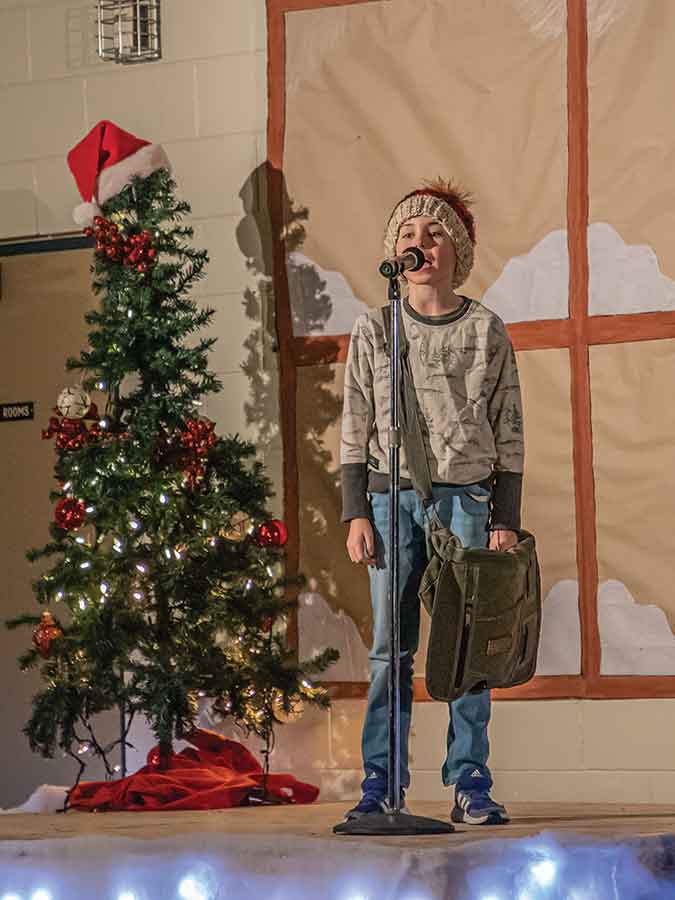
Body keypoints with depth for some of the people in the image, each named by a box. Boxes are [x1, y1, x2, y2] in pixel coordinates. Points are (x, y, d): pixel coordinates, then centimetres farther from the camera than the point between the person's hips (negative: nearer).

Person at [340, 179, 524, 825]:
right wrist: (356, 514, 0)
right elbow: (355, 430, 9)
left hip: (466, 497, 0)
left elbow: (508, 433, 8)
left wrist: (506, 520, 2)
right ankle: (381, 783, 0)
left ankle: (470, 784, 2)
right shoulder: (373, 330, 10)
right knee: (390, 647, -3)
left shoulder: (486, 331, 8)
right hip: (391, 497, 0)